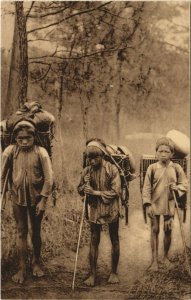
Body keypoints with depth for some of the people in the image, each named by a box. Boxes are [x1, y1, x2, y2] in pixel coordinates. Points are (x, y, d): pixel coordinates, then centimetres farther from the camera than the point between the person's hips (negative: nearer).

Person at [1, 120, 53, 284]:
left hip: (37, 198, -1)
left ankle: (36, 263, 33)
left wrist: (43, 200, -11)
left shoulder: (41, 152, -13)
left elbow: (48, 178, -10)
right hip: (18, 198, 1)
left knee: (36, 231, 13)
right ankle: (22, 268, 13)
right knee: (21, 232, 6)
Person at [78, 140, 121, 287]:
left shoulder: (112, 169, -11)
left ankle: (114, 272, 22)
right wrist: (85, 185, -13)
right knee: (94, 241, 4)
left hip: (111, 210, -2)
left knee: (114, 240, 9)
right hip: (94, 210, 3)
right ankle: (93, 274, 10)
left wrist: (96, 192, -20)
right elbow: (80, 191, 9)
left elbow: (116, 192, -16)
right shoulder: (87, 171, 0)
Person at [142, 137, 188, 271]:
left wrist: (177, 188, -19)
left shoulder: (177, 168, -4)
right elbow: (147, 187, -5)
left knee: (168, 230, 10)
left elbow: (185, 184, 3)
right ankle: (154, 259, 12)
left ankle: (166, 257, 28)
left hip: (169, 204, 1)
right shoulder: (152, 168, -7)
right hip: (155, 204, -1)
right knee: (155, 230, 5)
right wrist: (148, 204, -11)